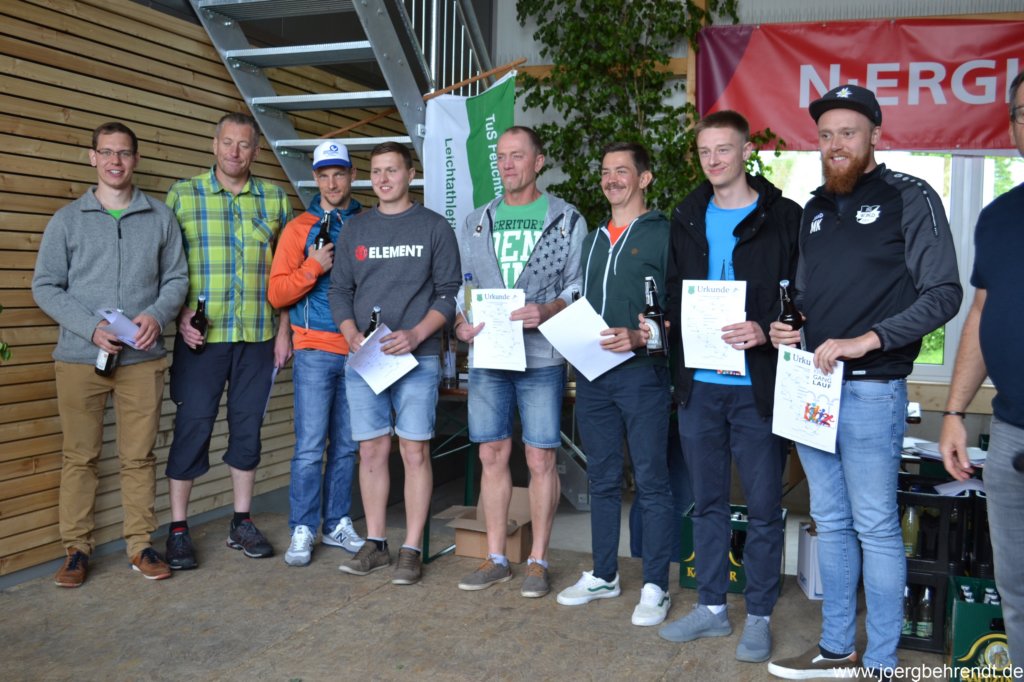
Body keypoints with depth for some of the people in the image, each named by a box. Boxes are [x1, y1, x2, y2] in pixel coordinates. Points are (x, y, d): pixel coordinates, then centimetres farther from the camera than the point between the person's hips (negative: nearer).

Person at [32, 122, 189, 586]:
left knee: (139, 457, 6)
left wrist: (157, 315, -11)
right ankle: (76, 548, 16)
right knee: (79, 458, 5)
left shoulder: (160, 218, 9)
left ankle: (140, 544, 16)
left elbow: (177, 278, 9)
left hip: (142, 359, 1)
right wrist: (91, 328, -12)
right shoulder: (68, 219, 6)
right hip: (79, 358, 0)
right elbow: (45, 286, 2)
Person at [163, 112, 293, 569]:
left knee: (248, 426, 10)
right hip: (201, 337, -2)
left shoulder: (274, 199, 8)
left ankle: (242, 523, 22)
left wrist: (283, 330, 6)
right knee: (192, 427, 1)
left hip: (258, 337, 3)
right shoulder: (182, 195, 2)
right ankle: (178, 529, 12)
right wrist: (180, 315, -12)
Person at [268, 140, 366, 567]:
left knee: (347, 446, 9)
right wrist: (313, 268, -14)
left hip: (359, 351, 3)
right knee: (310, 446, -4)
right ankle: (302, 530, 7)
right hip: (315, 352, -2)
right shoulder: (300, 228, 4)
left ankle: (337, 524, 20)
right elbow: (276, 293, 0)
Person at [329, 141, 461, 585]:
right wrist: (352, 335, -6)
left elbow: (448, 293, 0)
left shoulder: (435, 227, 4)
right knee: (371, 452, 7)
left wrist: (416, 335, -15)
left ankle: (412, 550, 6)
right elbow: (339, 292, 12)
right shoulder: (354, 230, 14)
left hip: (417, 358, -3)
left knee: (415, 452, -3)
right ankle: (375, 544, 18)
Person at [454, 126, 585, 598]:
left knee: (541, 459, 2)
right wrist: (460, 322, -4)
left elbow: (579, 286, -1)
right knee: (492, 456, 8)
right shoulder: (476, 222, 14)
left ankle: (538, 561, 15)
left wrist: (547, 311, -19)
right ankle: (496, 559, 20)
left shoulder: (567, 220, 4)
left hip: (541, 358, -3)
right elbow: (459, 284, 15)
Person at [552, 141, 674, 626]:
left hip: (643, 373, -6)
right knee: (602, 480, 13)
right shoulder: (593, 241, 19)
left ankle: (655, 587, 10)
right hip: (593, 376, 7)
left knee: (651, 483, 0)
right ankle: (603, 576, 25)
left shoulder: (663, 235, -2)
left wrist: (640, 338, -21)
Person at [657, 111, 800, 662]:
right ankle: (711, 607, 28)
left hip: (757, 384, -4)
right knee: (707, 502, 14)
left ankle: (758, 616, 21)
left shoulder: (783, 218, -3)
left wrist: (767, 331, -21)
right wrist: (670, 323, -1)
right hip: (698, 383, 5)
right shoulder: (688, 218, 12)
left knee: (763, 507, 6)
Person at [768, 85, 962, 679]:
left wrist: (865, 341, -19)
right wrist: (786, 330, 3)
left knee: (875, 527, 0)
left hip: (870, 389, -6)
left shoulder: (910, 199, -3)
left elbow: (943, 294, -10)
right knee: (831, 523, 13)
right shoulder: (816, 211, 16)